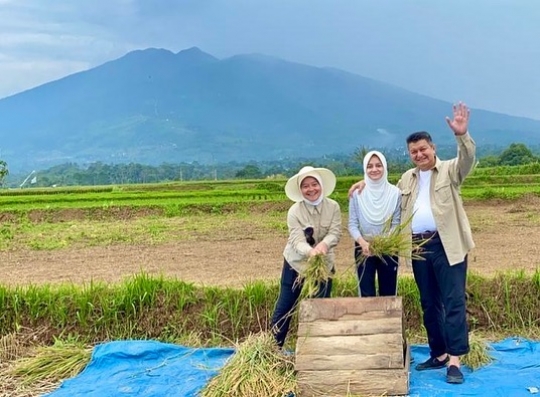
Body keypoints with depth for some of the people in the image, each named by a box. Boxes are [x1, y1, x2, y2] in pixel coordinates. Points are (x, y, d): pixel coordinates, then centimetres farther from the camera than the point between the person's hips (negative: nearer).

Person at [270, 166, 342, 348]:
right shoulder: (294, 211, -15)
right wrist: (310, 251, -46)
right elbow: (297, 239, -25)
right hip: (296, 263, -1)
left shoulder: (333, 207, -9)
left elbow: (335, 233, -18)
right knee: (284, 307, 3)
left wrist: (324, 244, -41)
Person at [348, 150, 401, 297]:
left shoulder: (395, 193, -5)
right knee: (366, 294, 1)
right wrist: (362, 242, -21)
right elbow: (352, 224, -5)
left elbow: (396, 224, -2)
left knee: (388, 294, 8)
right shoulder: (357, 193, -6)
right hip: (363, 249, -1)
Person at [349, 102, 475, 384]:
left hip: (447, 245, -6)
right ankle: (438, 355, 22)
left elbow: (467, 159, -19)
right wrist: (367, 185, 18)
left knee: (453, 302, -7)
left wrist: (461, 135, -36)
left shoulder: (450, 170, 0)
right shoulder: (407, 178, 17)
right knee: (429, 304, 11)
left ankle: (454, 361, -5)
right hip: (419, 247, 6)